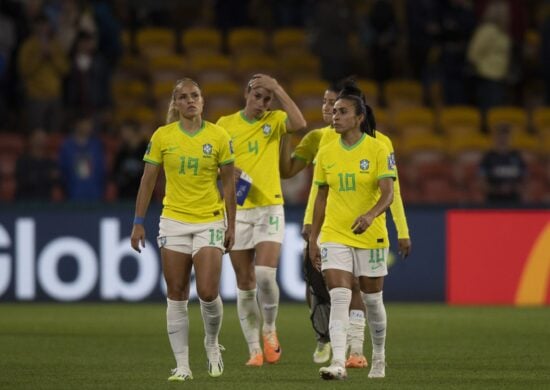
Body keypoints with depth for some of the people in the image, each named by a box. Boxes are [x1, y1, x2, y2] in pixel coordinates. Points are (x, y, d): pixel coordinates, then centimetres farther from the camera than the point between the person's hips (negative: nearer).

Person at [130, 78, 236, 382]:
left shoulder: (219, 137, -2)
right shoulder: (162, 136, -1)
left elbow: (228, 183, 3)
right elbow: (148, 181, 4)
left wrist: (230, 225, 1)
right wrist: (138, 223, 1)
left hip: (210, 221, -1)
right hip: (174, 221, 1)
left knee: (208, 293, -10)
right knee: (177, 296, 0)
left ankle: (212, 343, 20)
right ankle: (182, 365, 6)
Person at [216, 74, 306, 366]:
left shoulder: (274, 120, 1)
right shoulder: (225, 124, 4)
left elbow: (299, 123, -20)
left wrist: (277, 89, -19)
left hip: (270, 208, -2)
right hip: (237, 210, 2)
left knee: (266, 275, -19)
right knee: (245, 284, 3)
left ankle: (269, 329, 7)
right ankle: (254, 349, 10)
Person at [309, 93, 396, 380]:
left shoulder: (378, 150, -8)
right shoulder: (326, 154, 4)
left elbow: (388, 194, -16)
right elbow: (321, 198, 12)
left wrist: (370, 215, -35)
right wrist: (313, 238, 10)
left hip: (371, 235, -2)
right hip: (334, 236, 2)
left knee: (372, 300, 9)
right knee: (338, 299, -13)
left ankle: (378, 359, 29)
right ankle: (338, 363, -22)